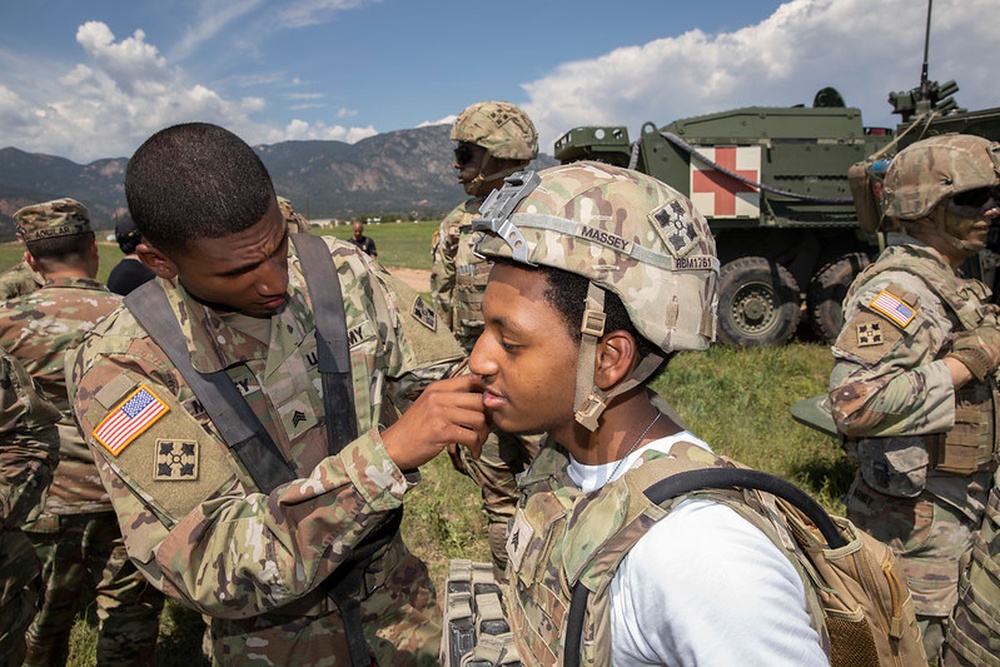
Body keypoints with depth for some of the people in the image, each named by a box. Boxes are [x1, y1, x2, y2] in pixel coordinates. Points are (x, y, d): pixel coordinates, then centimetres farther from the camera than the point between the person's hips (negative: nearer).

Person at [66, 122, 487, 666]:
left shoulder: (341, 272, -13)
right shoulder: (117, 367, -23)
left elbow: (450, 379, -6)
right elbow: (212, 570, -31)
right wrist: (387, 452, -41)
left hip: (397, 593, 3)